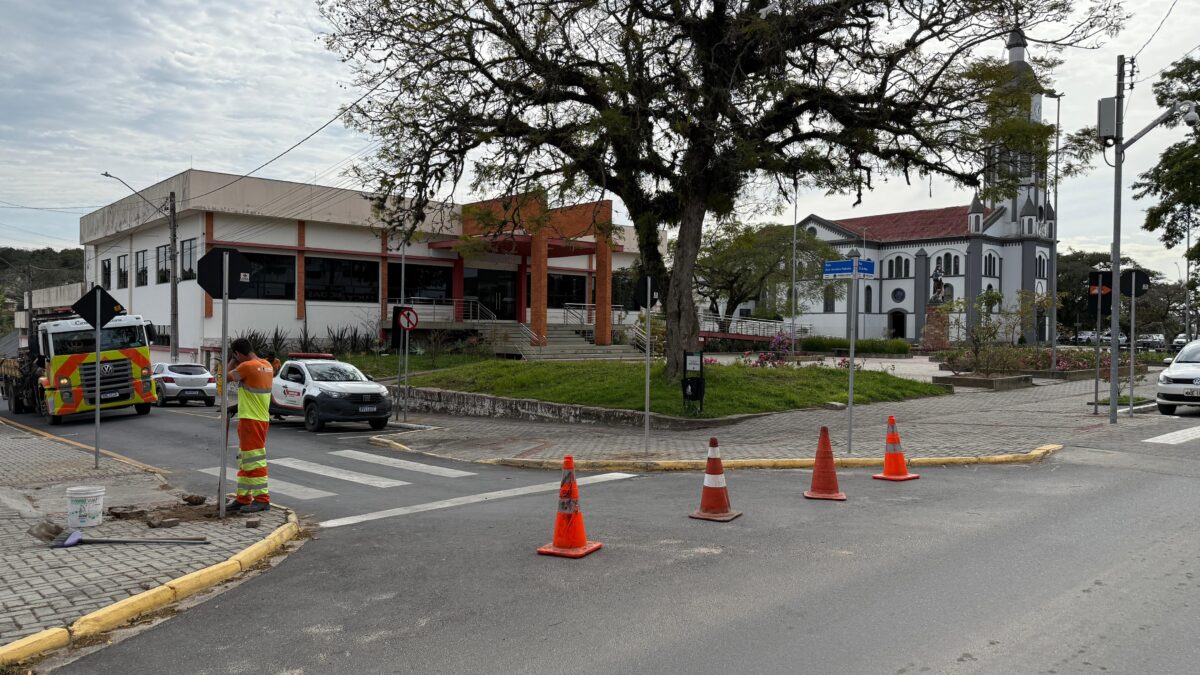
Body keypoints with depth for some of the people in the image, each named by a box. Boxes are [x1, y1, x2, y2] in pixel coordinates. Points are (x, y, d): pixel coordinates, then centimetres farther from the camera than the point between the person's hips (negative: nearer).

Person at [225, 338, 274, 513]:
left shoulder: (247, 366, -17)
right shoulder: (266, 365, 8)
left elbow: (226, 378, -6)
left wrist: (232, 362, 8)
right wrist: (238, 364, 15)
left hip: (251, 421, -9)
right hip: (261, 418, 9)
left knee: (255, 460, -5)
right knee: (245, 460, 15)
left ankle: (262, 499, -1)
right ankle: (243, 498, 21)